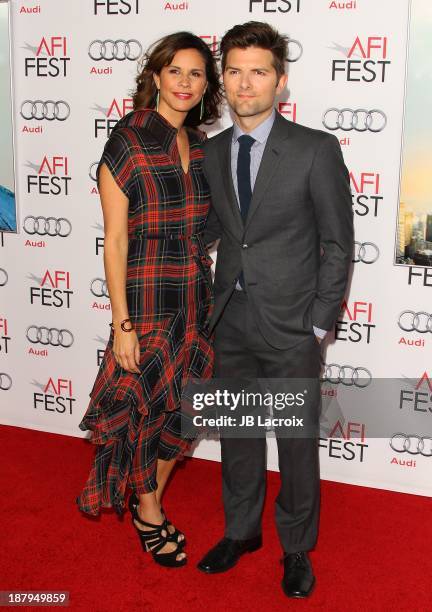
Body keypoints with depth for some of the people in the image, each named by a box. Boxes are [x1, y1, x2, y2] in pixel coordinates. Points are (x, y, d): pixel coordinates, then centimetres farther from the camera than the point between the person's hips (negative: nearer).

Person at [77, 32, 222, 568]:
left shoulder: (201, 145, 5)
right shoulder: (127, 142, -12)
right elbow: (115, 240, -13)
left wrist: (212, 296, 9)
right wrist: (122, 324, -15)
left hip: (197, 300, 6)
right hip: (147, 301, -6)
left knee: (183, 409, 14)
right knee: (146, 407, 8)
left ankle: (150, 501, 37)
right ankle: (148, 514, 31)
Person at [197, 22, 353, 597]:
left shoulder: (316, 149, -9)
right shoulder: (212, 152, 5)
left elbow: (338, 243, -7)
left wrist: (319, 323, -8)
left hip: (290, 325, -4)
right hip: (231, 321, 4)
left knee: (297, 441, 8)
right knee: (237, 433, 16)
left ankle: (297, 548, 28)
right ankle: (242, 531, 37)